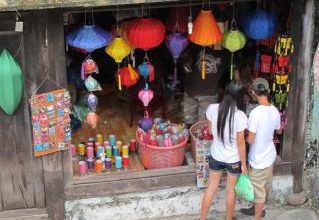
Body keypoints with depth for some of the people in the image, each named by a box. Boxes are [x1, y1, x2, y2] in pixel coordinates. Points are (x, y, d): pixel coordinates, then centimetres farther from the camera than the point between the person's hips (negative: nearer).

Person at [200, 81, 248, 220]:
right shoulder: (240, 116, -26)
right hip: (233, 159, -3)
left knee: (211, 188, 19)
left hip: (216, 156, 3)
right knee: (230, 190, 18)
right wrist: (243, 164, -5)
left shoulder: (212, 109, -16)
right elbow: (240, 143, -18)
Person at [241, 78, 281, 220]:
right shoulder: (275, 111, -5)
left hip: (259, 158, -7)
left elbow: (250, 140, -24)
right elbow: (278, 130, 14)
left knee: (258, 189, 6)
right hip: (270, 155, 7)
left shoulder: (256, 113, -28)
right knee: (265, 186, 23)